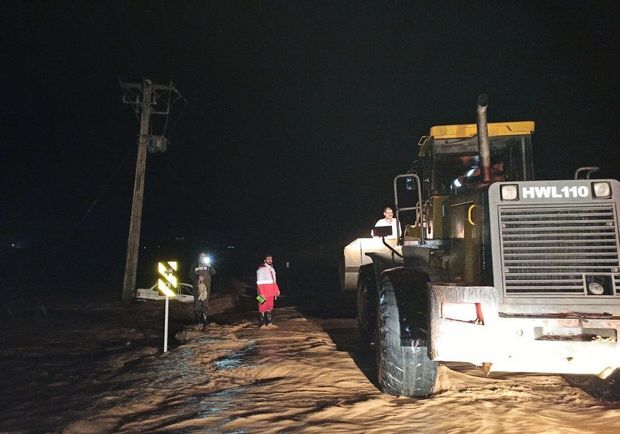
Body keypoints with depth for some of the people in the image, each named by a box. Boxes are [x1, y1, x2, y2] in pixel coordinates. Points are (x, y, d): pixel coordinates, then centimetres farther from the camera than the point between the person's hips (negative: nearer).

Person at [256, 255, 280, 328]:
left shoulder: (272, 269, 13)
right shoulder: (261, 269, -11)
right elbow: (259, 283, -14)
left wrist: (277, 290, 14)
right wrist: (261, 293, -19)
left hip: (271, 292, 8)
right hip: (264, 292, -8)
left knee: (270, 307, 12)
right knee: (262, 307, -1)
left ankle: (269, 323, 20)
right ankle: (262, 324, 5)